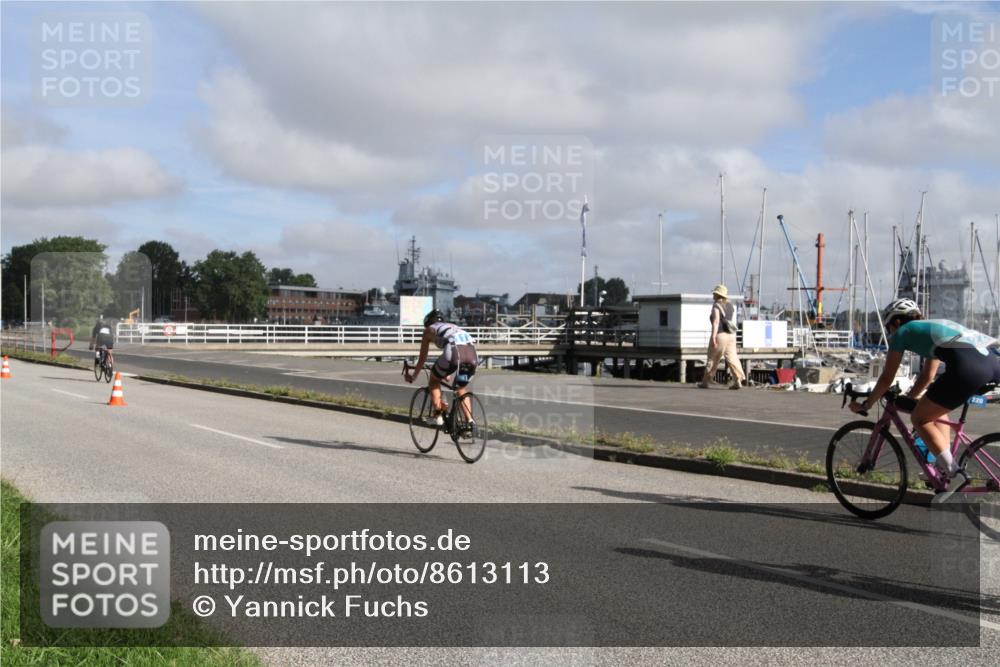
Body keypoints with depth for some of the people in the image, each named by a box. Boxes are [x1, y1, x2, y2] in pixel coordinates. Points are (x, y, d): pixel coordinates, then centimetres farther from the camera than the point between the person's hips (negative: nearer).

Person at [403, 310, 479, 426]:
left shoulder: (429, 329, 26)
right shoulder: (453, 327, 40)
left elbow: (422, 359, 30)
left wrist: (413, 375, 46)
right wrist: (446, 373, 64)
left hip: (455, 351, -5)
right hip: (472, 352, 5)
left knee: (434, 380, 21)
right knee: (461, 389, 25)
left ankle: (438, 415, 14)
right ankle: (470, 421, 12)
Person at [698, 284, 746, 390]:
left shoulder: (716, 306, -9)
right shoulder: (730, 306, 13)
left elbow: (716, 322, -19)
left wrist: (713, 337, -23)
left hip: (720, 335, -6)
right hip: (731, 335, 6)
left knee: (713, 359, 4)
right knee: (732, 357, 2)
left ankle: (705, 382, 14)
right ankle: (738, 380, -12)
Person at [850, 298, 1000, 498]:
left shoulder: (902, 331, 17)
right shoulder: (933, 326, 37)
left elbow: (886, 379, 18)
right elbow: (928, 376, 45)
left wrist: (865, 405, 30)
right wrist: (908, 397, 56)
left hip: (969, 365, -8)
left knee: (920, 419, 8)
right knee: (936, 409, 28)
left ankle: (953, 474, -4)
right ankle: (945, 467, 23)